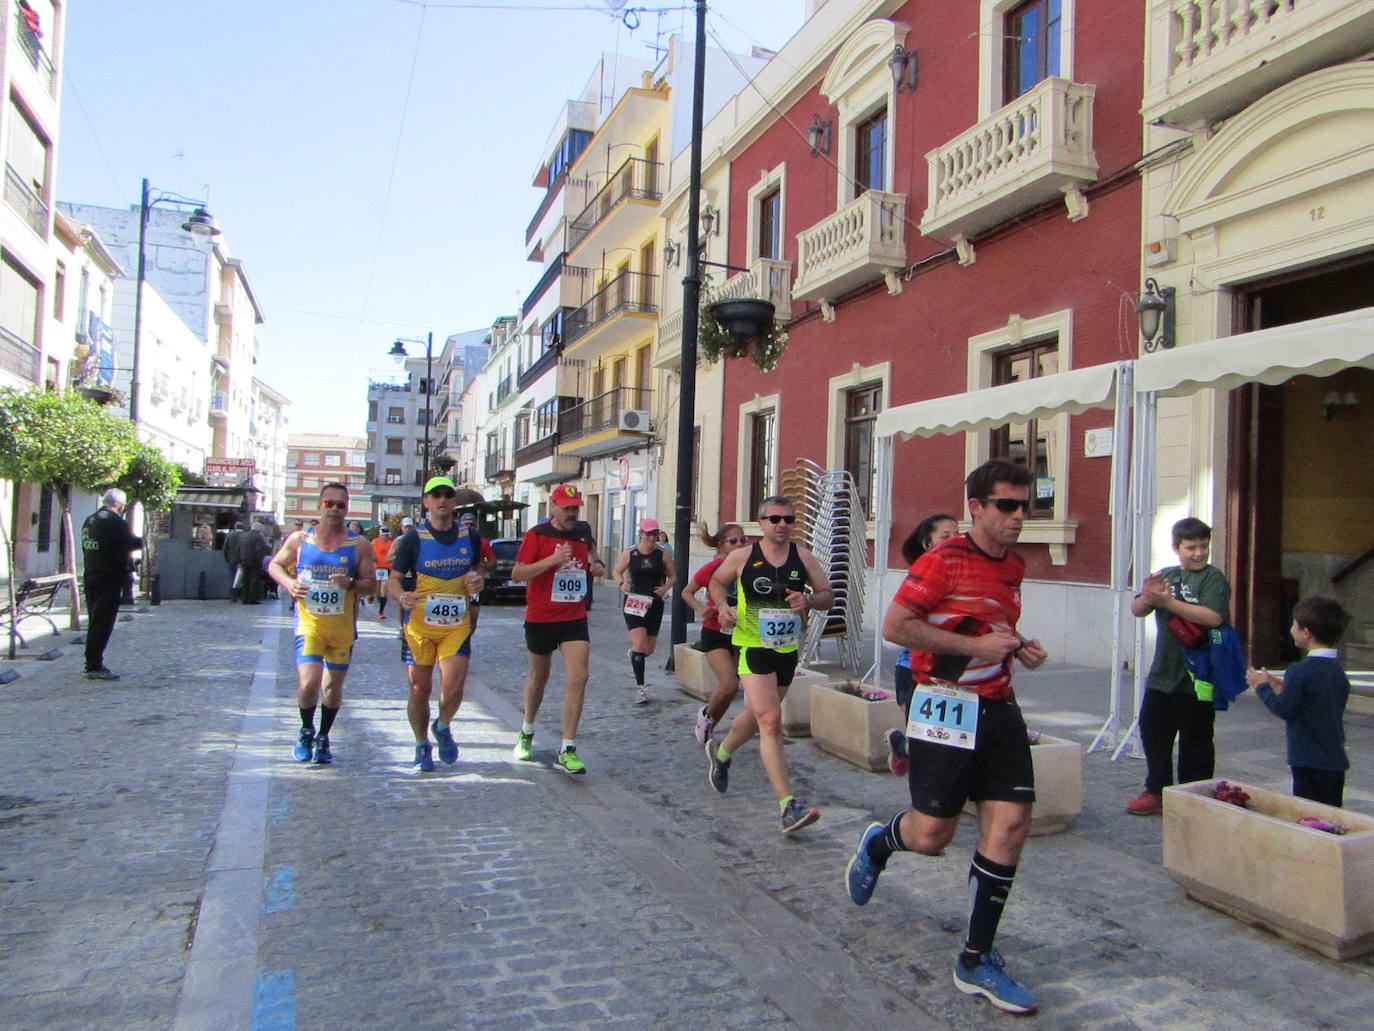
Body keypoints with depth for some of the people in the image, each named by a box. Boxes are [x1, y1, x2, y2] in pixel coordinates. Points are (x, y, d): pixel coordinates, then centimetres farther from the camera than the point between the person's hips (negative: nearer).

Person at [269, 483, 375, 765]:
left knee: (334, 685, 10)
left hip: (343, 625, 1)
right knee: (308, 681, -16)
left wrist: (351, 584, -21)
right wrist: (288, 583, -7)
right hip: (308, 622, -1)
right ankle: (306, 731, 13)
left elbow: (371, 583, 0)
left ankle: (323, 738, 32)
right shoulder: (299, 539, 2)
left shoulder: (358, 545, -1)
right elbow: (275, 565, 13)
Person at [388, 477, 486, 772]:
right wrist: (402, 596, -23)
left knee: (453, 686, -13)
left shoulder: (468, 537, 6)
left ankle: (443, 727, 20)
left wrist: (477, 580, -2)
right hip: (418, 625, -1)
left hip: (457, 625, 1)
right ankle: (422, 746, 28)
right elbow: (394, 579, -1)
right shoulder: (413, 538, -3)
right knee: (419, 689, 6)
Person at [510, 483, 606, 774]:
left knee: (578, 678, -12)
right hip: (540, 618, -2)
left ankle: (567, 750, -7)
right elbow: (517, 574, -14)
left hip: (575, 619, 3)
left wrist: (596, 562, 8)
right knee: (539, 678, 14)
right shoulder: (537, 534, -8)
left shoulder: (583, 531, 6)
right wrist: (552, 560, -25)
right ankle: (526, 733, 40)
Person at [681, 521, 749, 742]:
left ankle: (709, 728, 30)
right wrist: (700, 609, -15)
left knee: (728, 686, 7)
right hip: (715, 634, -4)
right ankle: (706, 715, 13)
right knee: (729, 685, -16)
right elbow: (687, 592, 1)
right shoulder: (712, 568, -11)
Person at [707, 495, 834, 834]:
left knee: (757, 715, 22)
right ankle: (788, 806, -19)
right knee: (771, 721, -18)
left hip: (787, 650, 5)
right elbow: (717, 581, 13)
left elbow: (828, 597, 4)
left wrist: (809, 600, -17)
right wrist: (723, 605, -7)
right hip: (753, 647, -4)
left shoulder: (803, 557, 1)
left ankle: (721, 752, 52)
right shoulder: (742, 557, -5)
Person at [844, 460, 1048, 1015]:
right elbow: (895, 625, -17)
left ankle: (977, 960, 13)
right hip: (947, 707, -7)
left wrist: (1019, 647, 7)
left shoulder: (1014, 566, 13)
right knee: (933, 835, -3)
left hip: (999, 708, 7)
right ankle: (877, 844, 35)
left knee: (1010, 823, 0)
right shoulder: (944, 559, -13)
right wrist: (975, 646, -19)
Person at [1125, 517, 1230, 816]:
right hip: (1162, 674, 6)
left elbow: (1213, 617, -21)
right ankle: (1157, 792, 23)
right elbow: (1137, 609, 5)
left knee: (1195, 740, 6)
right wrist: (1147, 596, -17)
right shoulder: (1166, 575, 10)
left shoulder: (1213, 578, -6)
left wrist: (1169, 602, -22)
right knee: (1152, 731, 11)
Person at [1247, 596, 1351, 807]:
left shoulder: (1300, 671, -19)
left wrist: (1262, 687, 1)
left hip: (1310, 763, -8)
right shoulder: (1338, 670, 8)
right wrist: (1285, 690, 16)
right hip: (1336, 760, 8)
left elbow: (1284, 709, -13)